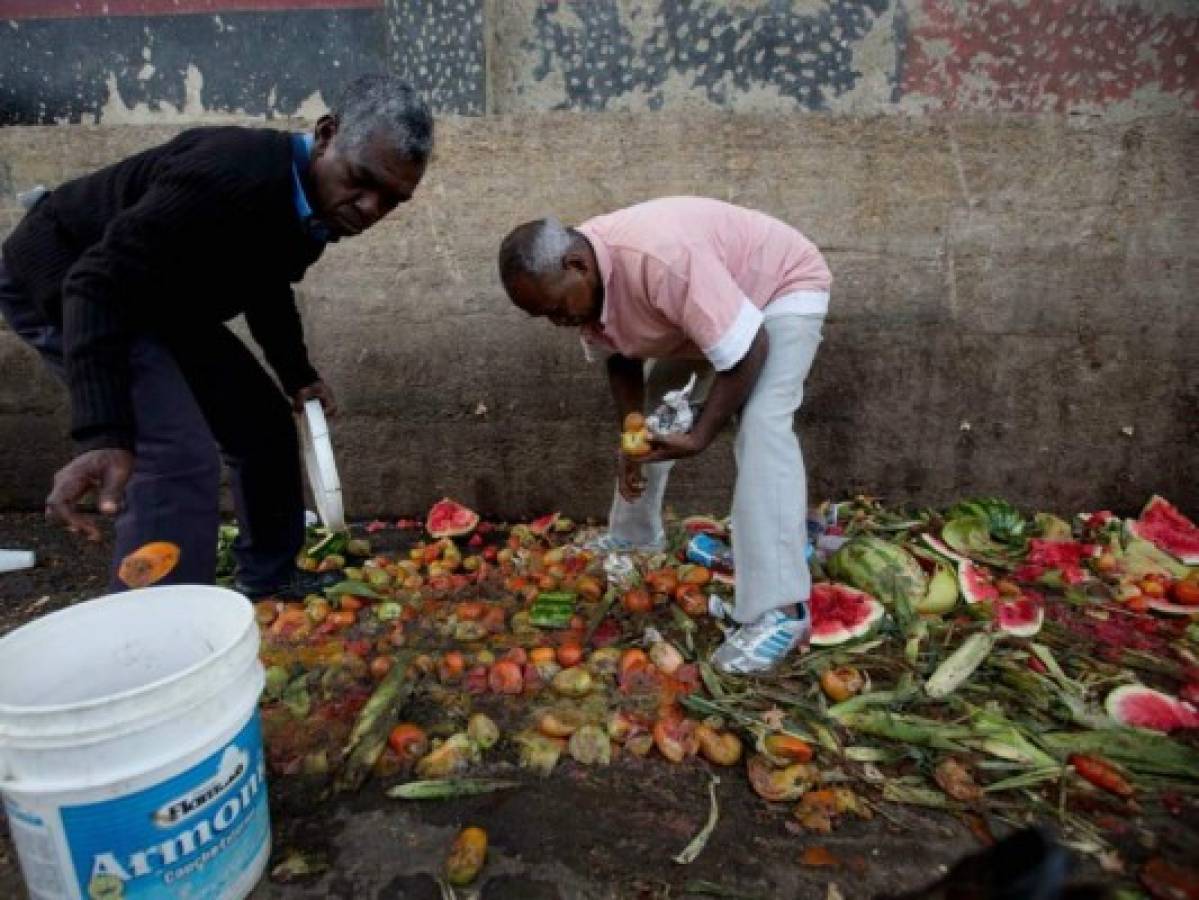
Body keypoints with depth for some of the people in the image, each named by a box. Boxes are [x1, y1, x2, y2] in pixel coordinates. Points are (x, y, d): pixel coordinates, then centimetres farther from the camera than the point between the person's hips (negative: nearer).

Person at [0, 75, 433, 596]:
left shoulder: (315, 202, -5)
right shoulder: (232, 174, -34)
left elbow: (265, 289, 13)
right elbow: (101, 283, -38)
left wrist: (298, 374, 4)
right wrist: (103, 435, -47)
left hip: (160, 298, 9)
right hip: (59, 282, -9)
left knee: (266, 428, 8)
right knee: (181, 461, -25)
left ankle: (269, 593, 24)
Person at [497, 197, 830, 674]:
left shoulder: (661, 259, -42)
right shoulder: (580, 279, -16)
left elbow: (748, 350, -35)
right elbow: (621, 359, -2)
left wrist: (699, 436, -31)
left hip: (783, 284, -8)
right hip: (701, 307, 8)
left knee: (762, 428, -27)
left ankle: (780, 611, -26)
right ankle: (632, 540, 31)